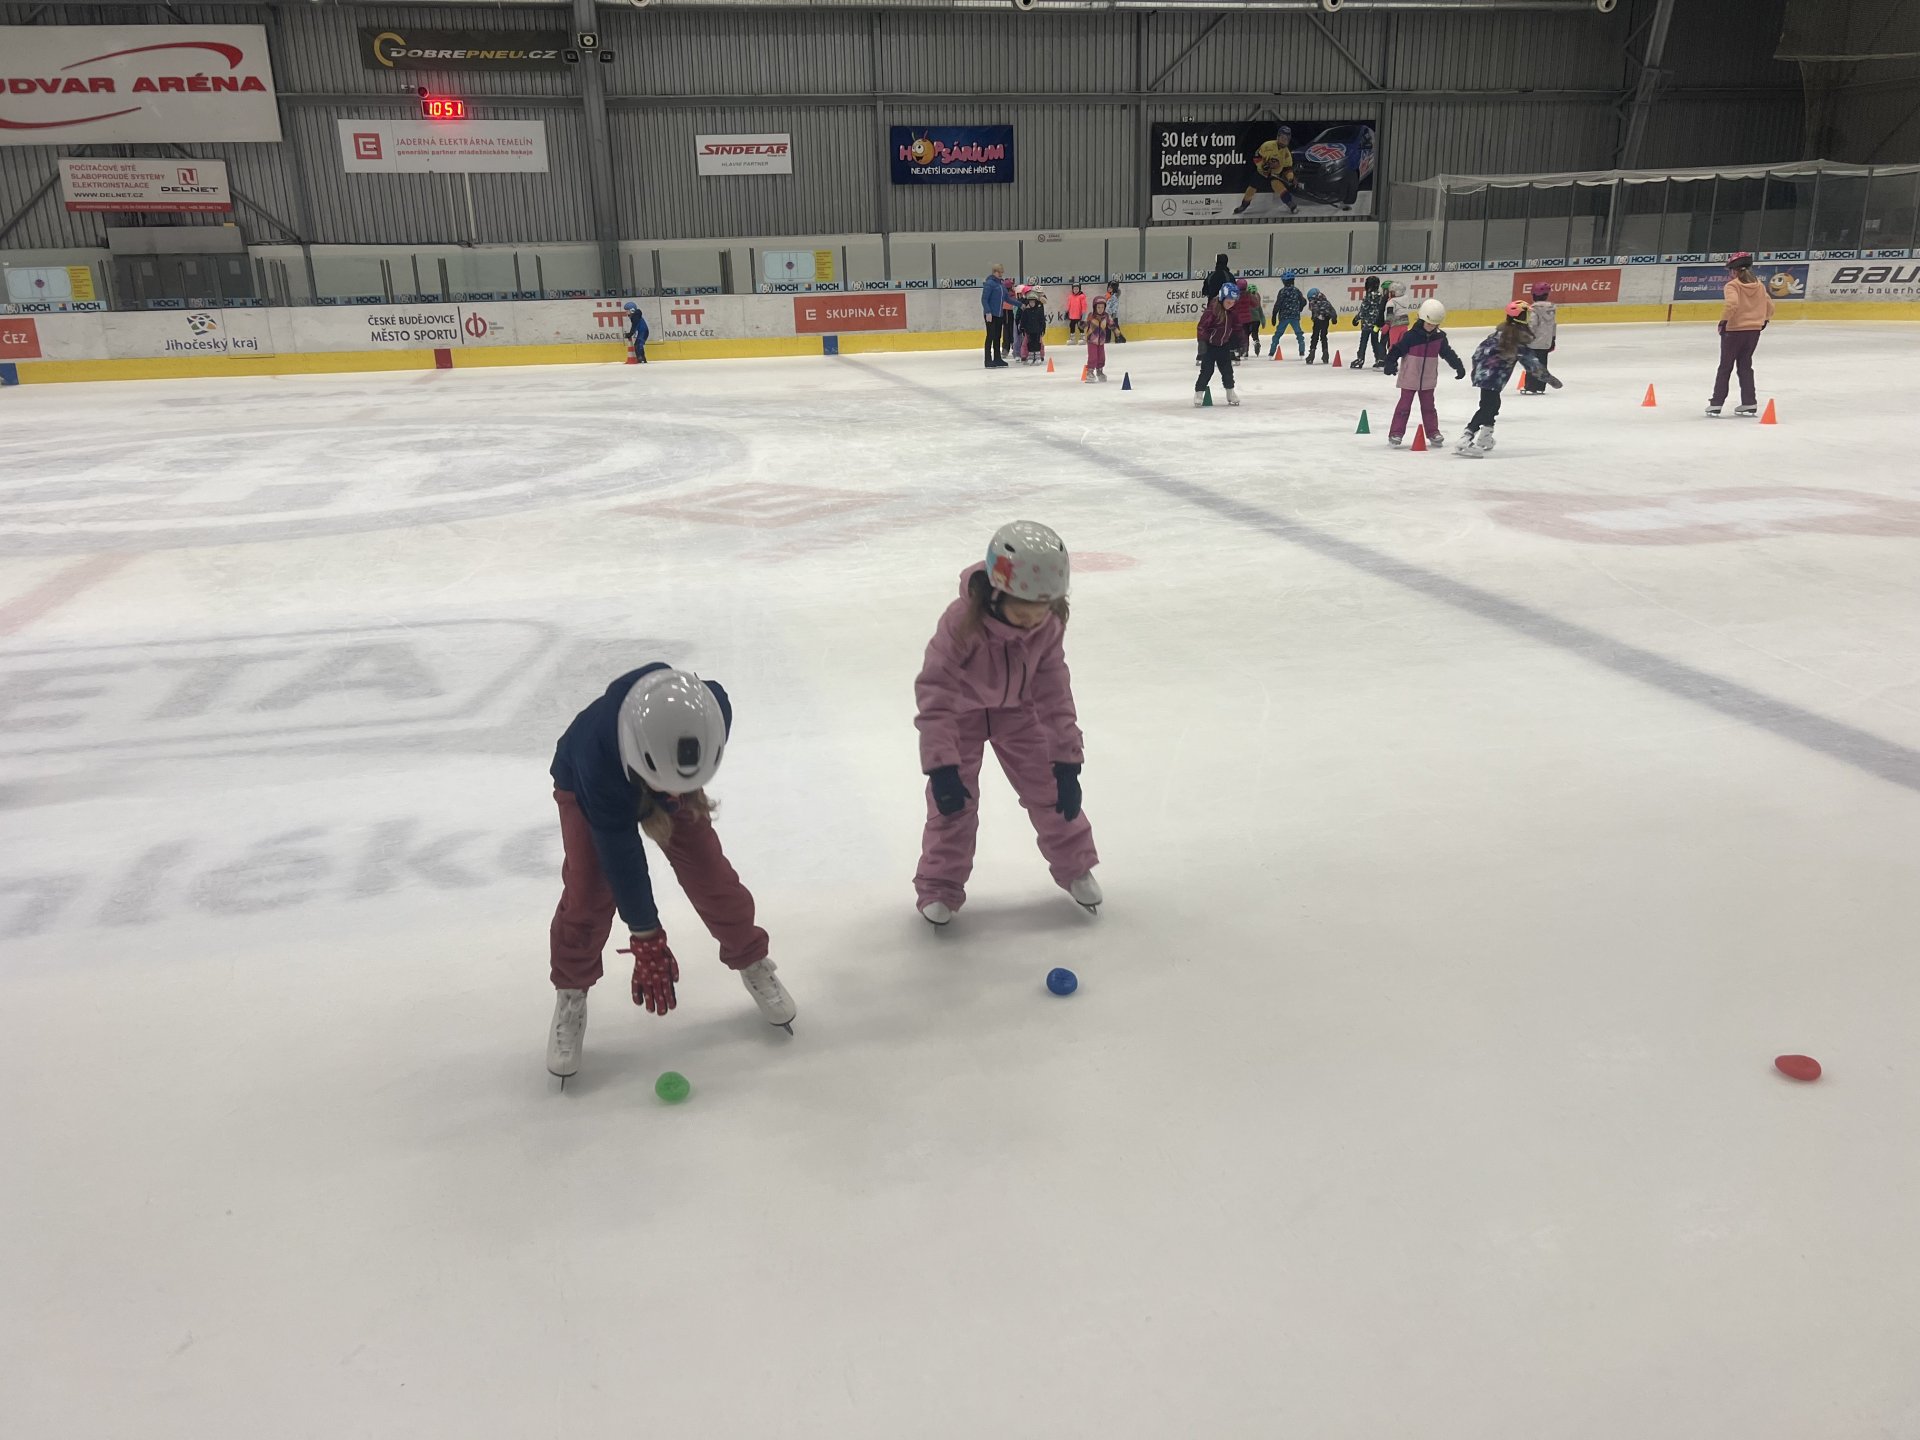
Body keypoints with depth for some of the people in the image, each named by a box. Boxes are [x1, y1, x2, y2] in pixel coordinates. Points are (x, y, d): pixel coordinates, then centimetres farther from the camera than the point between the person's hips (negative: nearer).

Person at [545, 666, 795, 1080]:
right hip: (584, 782, -2)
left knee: (710, 876, 0)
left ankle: (751, 962, 24)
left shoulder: (712, 708, -39)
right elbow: (620, 854, -37)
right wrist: (646, 940, -30)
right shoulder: (595, 756, -46)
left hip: (673, 786, 3)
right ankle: (571, 995, 13)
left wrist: (682, 791, -16)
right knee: (588, 892, -11)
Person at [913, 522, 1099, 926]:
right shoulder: (961, 621, -39)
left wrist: (1067, 760, -20)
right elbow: (935, 693, -35)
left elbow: (1054, 692, -18)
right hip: (961, 708, -3)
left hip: (1016, 707, 3)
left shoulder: (1049, 625, -26)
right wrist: (941, 765, -39)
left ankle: (1074, 866, 24)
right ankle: (940, 886, 11)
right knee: (954, 798, -7)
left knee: (1047, 785, 2)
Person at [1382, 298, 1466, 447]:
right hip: (1409, 377, -4)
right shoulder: (1411, 334, -16)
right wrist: (1391, 363, -26)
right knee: (1404, 405, 0)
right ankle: (1395, 433, 5)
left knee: (1428, 406, 13)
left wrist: (1458, 366, 7)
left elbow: (1448, 353, 7)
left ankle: (1433, 432, 19)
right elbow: (1397, 349, -14)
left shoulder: (1439, 336, -1)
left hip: (1428, 379, 4)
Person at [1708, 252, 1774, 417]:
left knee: (1725, 367, 3)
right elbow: (1769, 305, 13)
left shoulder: (1732, 286, -11)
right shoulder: (1759, 285, 8)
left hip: (1735, 330, -6)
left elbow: (1732, 304, -28)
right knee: (1745, 365, 15)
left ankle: (1716, 403, 4)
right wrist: (1765, 320, 27)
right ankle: (1749, 403, 12)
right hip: (1754, 330, 6)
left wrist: (1723, 320, -19)